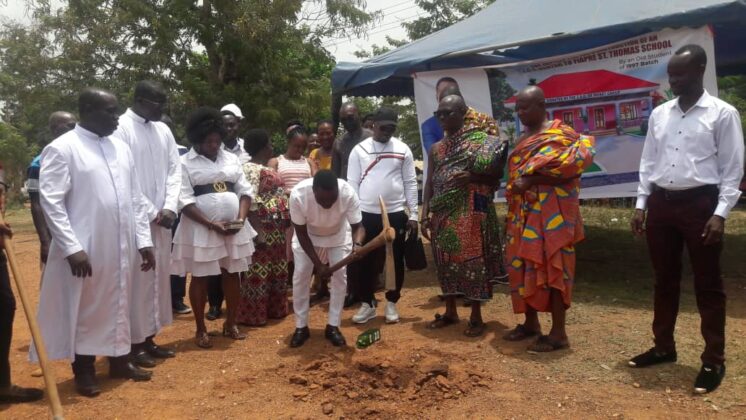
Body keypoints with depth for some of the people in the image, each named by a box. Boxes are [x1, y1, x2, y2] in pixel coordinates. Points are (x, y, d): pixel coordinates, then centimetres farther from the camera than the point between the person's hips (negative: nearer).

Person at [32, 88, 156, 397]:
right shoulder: (61, 149, -8)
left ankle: (119, 360, 31)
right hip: (85, 249, -5)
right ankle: (84, 370, 24)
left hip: (122, 247, 6)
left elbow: (136, 198, 11)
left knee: (119, 306, 16)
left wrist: (144, 240, 7)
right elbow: (51, 203, -12)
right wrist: (72, 248, -18)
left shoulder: (121, 148, 10)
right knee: (85, 310, 8)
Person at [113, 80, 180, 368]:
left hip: (162, 218, 7)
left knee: (159, 277, 12)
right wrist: (152, 213, -13)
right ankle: (134, 343, 11)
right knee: (137, 280, -1)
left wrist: (169, 207, -4)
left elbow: (175, 169, 9)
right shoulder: (121, 128, -10)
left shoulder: (163, 130, 10)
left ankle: (149, 338, 24)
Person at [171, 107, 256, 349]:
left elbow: (245, 191, 7)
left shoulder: (231, 159, 9)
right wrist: (212, 224, -18)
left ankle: (230, 324, 25)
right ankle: (201, 330, 17)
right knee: (200, 278, 4)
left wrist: (241, 218, -10)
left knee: (232, 275, 10)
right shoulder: (185, 163, -4)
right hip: (200, 229, -4)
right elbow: (185, 201, -11)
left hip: (233, 227, 4)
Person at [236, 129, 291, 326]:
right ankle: (253, 315, 8)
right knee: (259, 270, -2)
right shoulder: (251, 169, -14)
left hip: (276, 228, 10)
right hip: (263, 227, -10)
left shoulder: (266, 167, 15)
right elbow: (250, 202, -21)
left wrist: (286, 218, 15)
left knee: (276, 269, 16)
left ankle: (274, 309, 27)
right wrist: (258, 231, -25)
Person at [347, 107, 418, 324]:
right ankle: (367, 303, 20)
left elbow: (410, 183, 4)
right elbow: (352, 184, 1)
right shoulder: (359, 150, 1)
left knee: (396, 260, 7)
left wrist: (413, 214, -1)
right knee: (367, 260, 7)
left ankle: (391, 303, 22)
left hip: (396, 214, 0)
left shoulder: (403, 149, 2)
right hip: (367, 214, 0)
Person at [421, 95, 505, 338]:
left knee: (473, 261, -1)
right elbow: (429, 183, 10)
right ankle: (450, 312, 23)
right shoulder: (436, 148, 13)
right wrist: (425, 215, 3)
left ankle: (476, 317, 10)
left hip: (471, 213, -5)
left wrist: (471, 177, -18)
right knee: (446, 262, 10)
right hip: (443, 214, 5)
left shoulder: (481, 140, -2)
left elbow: (496, 173, -3)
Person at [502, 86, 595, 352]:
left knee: (550, 265, -5)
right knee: (523, 265, 10)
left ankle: (558, 332, 2)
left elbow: (566, 170, -20)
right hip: (524, 212, 9)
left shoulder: (558, 135, -9)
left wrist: (530, 181, -21)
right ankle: (531, 322, 22)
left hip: (550, 212, -8)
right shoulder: (525, 137, 16)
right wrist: (515, 187, 8)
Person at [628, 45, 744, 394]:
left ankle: (714, 360, 15)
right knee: (664, 280, 13)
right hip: (661, 203, 5)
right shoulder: (659, 114, 10)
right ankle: (664, 346, 27)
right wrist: (641, 204, 6)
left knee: (707, 285, 4)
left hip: (700, 203, -4)